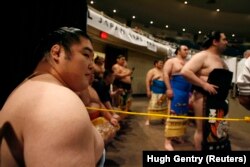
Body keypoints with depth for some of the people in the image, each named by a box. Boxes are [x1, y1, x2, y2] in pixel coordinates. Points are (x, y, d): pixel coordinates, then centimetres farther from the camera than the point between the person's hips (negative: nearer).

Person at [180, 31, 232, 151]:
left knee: (218, 130, 16)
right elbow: (185, 71, -23)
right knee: (202, 129, 0)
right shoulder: (202, 56, -11)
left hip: (218, 100, 10)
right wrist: (204, 85, -25)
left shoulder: (219, 59, 18)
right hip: (205, 98, -10)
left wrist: (226, 87, 12)